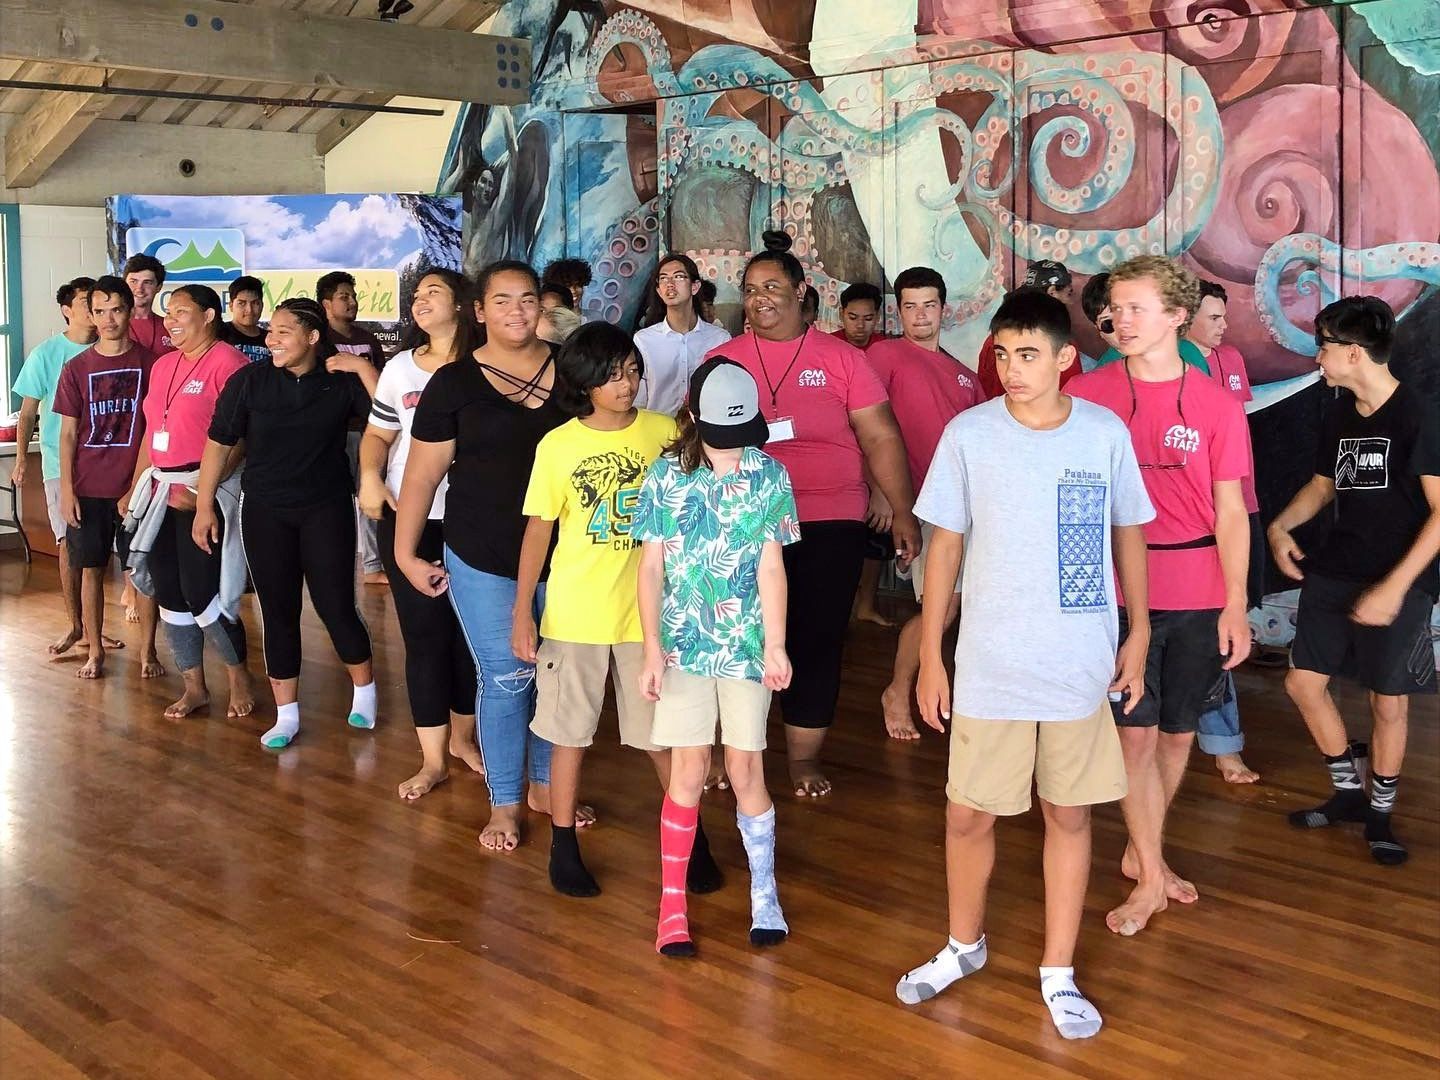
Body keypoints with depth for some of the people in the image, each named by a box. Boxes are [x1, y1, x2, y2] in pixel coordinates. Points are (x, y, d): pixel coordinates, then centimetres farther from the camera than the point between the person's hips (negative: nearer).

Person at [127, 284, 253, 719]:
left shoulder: (226, 362, -12)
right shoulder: (163, 365, 15)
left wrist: (202, 490, -21)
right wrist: (136, 488, 18)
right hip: (161, 492, 8)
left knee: (201, 591, -7)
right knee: (169, 592, 9)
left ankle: (239, 677, 15)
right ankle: (194, 687, 20)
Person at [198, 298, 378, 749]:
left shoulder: (341, 381, -5)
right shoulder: (248, 381, -6)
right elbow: (218, 444, 0)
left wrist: (362, 367, -19)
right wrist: (204, 506, 0)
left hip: (326, 509, -1)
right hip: (265, 512, 1)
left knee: (336, 606, -2)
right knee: (278, 611, 6)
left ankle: (364, 690, 24)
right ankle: (286, 715, 18)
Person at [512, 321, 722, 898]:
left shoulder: (665, 432, -3)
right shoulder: (557, 446, -6)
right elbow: (538, 530, -1)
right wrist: (522, 613, -3)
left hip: (647, 611, 1)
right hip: (575, 613, -1)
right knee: (571, 731, 9)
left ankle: (691, 836, 25)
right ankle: (563, 844, 24)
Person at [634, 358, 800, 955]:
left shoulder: (768, 474, -2)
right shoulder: (666, 474, -2)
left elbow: (771, 566, -2)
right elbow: (651, 566, -2)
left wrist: (775, 644, -6)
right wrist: (653, 649, -6)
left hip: (746, 642, 0)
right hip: (684, 642, 0)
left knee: (745, 769, 5)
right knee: (688, 771, 1)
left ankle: (764, 895, 21)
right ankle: (672, 904, 13)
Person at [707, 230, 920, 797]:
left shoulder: (840, 357, 2)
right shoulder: (723, 360, 5)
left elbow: (881, 436, 2)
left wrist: (903, 511, -1)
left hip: (830, 522, 0)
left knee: (818, 640, 6)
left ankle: (805, 757, 22)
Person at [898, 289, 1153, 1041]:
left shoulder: (1106, 434, -4)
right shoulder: (967, 434, -6)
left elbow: (1128, 535, 8)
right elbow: (945, 546, -1)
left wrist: (1138, 637, 7)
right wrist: (929, 655, -1)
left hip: (1082, 665, 1)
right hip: (990, 665, 0)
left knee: (1069, 815, 10)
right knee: (968, 815, 9)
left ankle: (1058, 973, 26)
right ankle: (964, 945, 34)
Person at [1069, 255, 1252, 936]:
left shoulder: (1216, 406, 1)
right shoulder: (1087, 394, -1)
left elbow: (1230, 512, 2)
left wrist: (1236, 605, -3)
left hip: (1198, 597, 2)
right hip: (1118, 591, -2)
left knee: (1177, 733, 12)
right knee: (1136, 733, 0)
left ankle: (1139, 850, 31)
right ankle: (1151, 877, 14)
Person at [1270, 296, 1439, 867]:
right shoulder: (1338, 415, 7)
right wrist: (1281, 526, 1)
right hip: (1333, 573, 6)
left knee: (1388, 702, 4)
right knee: (1303, 682, 7)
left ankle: (1380, 811, 24)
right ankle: (1349, 790, 27)